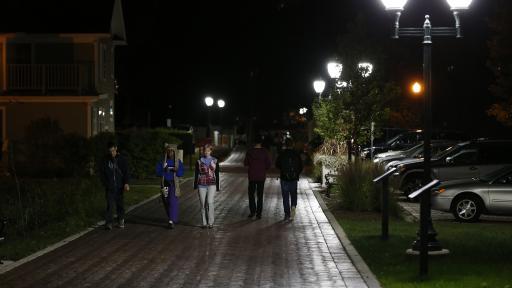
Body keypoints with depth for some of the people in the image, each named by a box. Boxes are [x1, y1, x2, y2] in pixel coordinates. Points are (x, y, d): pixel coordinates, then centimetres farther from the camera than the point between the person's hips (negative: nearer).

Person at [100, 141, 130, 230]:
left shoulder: (121, 159, 2)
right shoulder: (106, 160, 3)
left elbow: (126, 172, 1)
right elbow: (102, 173, 9)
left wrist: (126, 183, -11)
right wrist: (105, 183, 0)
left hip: (119, 187, 1)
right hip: (110, 188, -1)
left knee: (120, 204, 8)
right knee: (109, 205, -9)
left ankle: (121, 220, 23)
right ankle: (108, 223, -11)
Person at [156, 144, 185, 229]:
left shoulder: (178, 162, 5)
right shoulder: (162, 162, 5)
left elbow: (181, 172, 1)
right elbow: (158, 172, -1)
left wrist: (175, 170, -17)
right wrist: (165, 170, -18)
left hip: (174, 183, -2)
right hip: (165, 183, 2)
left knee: (173, 201, -13)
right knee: (166, 202, 7)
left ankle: (171, 221, -20)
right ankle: (173, 219, 24)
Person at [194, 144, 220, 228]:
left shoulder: (215, 161, 5)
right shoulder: (199, 162, 5)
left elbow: (217, 174, 8)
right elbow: (196, 174, 9)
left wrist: (217, 186, 6)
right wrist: (195, 186, 6)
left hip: (211, 185, -1)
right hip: (201, 185, 1)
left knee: (210, 202, -15)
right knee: (203, 204, 2)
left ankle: (211, 222, -7)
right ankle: (204, 223, 11)